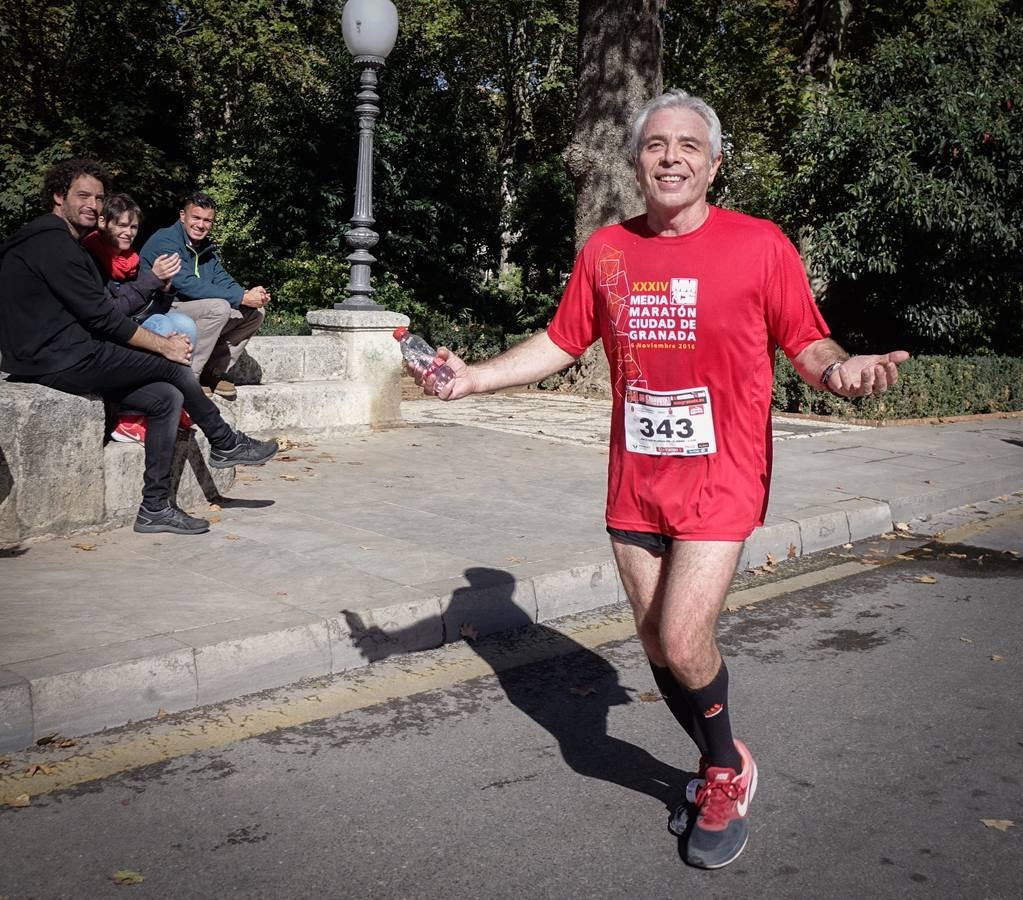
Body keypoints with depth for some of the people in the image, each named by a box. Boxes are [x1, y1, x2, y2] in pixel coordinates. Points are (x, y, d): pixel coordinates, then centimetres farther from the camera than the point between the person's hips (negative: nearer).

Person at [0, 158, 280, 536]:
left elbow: (96, 316, 15)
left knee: (167, 398, 2)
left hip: (62, 359, 10)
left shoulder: (64, 243, 21)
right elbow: (99, 315, -17)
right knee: (174, 365, -7)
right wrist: (163, 344, -9)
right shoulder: (53, 242, -12)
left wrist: (158, 340, 2)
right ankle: (226, 444, 13)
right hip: (63, 361, -10)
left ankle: (155, 508, 1)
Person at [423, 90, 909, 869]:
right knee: (657, 644, 11)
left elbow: (808, 345, -3)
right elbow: (561, 343, 10)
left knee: (684, 639, -13)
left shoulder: (760, 245, -7)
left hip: (720, 480, -4)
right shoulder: (606, 250, 3)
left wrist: (841, 369, -26)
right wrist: (476, 377, 0)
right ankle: (722, 771, 37)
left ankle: (726, 771, 19)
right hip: (635, 482, 5)